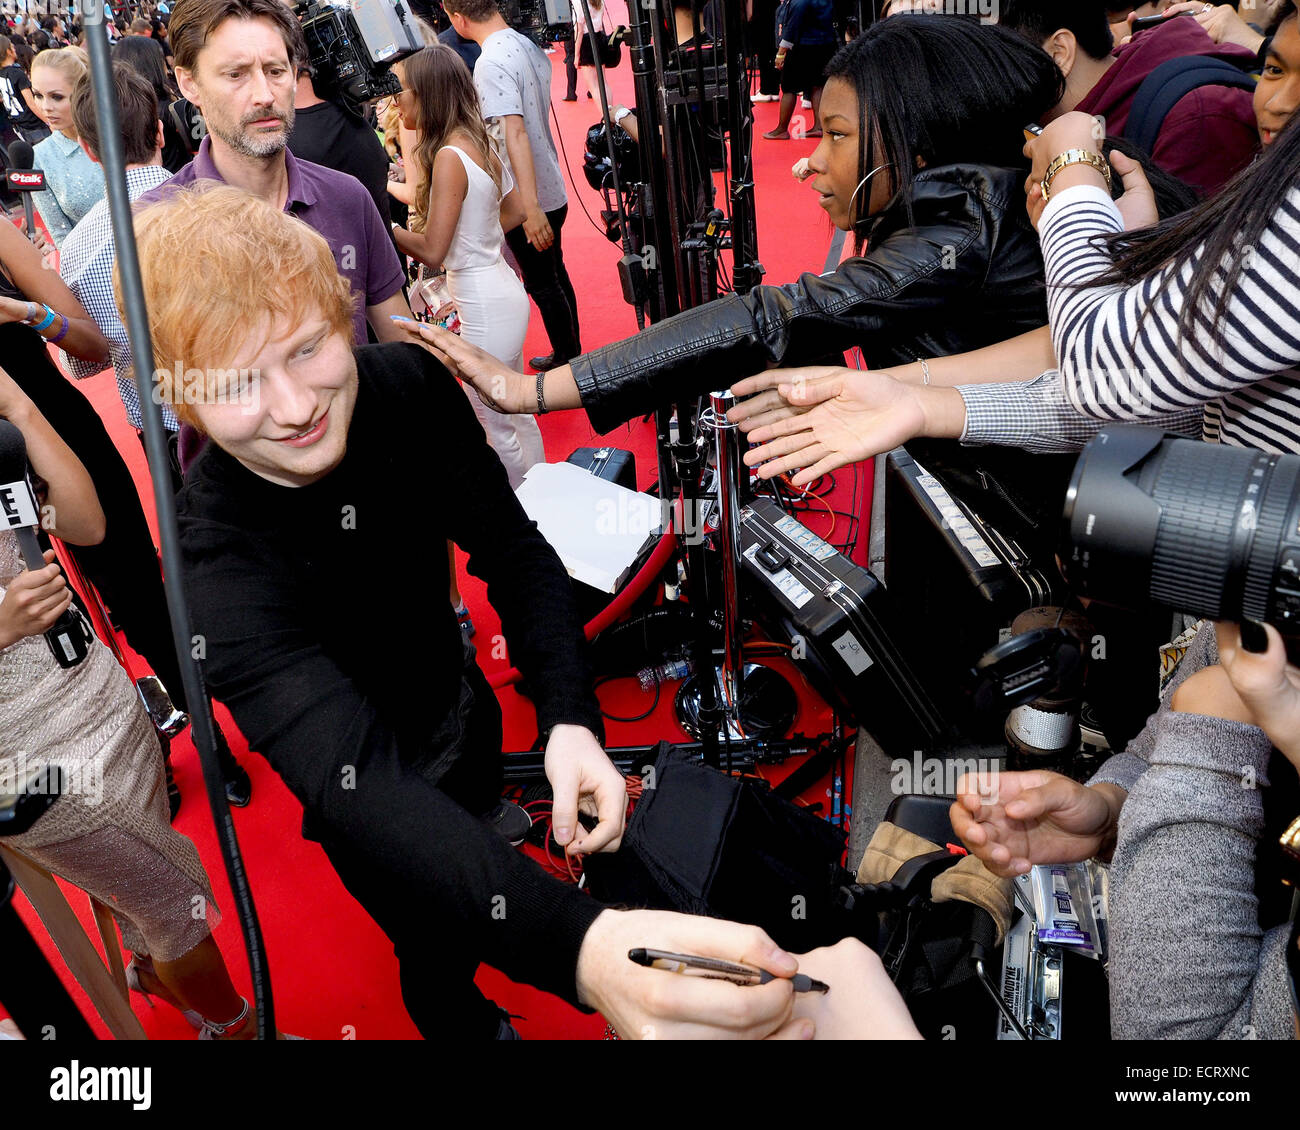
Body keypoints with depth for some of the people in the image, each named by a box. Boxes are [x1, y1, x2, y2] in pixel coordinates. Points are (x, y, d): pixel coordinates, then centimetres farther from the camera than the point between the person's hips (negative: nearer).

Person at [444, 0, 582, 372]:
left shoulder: (491, 63, -21)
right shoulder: (529, 46, 5)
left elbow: (515, 133, -30)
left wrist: (530, 209, -34)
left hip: (527, 203, -9)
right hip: (553, 192, 9)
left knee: (542, 285, 6)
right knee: (555, 275, 21)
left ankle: (567, 360, 20)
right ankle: (573, 353, 35)